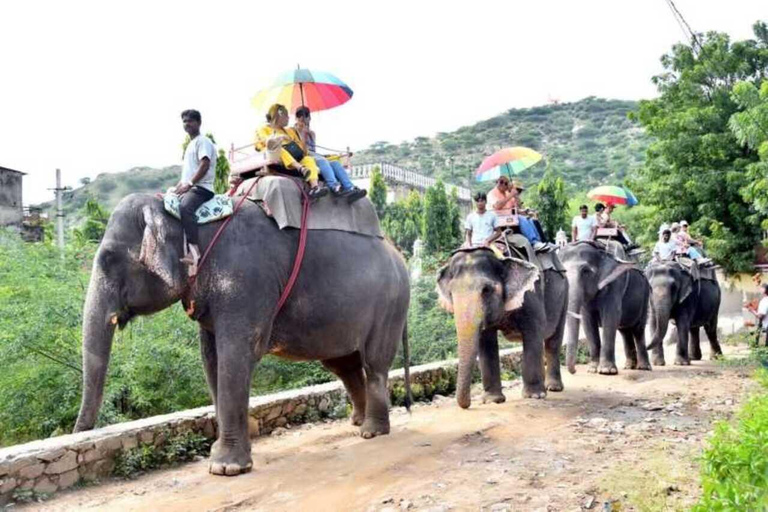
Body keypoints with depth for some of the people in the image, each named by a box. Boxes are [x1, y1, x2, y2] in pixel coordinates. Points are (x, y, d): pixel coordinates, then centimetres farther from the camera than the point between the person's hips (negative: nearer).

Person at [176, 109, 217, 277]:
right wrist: (179, 187, 13)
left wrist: (189, 184, -22)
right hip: (188, 188, 10)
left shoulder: (202, 141, -1)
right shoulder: (189, 145, 27)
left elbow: (204, 165, -15)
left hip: (201, 187, -10)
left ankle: (193, 252, -42)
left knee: (185, 207, -36)